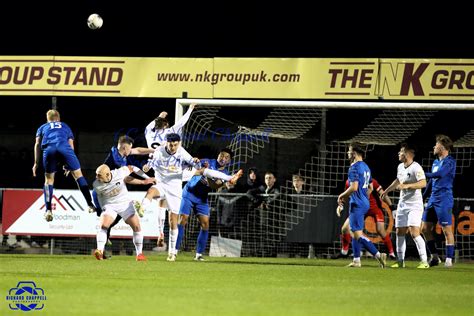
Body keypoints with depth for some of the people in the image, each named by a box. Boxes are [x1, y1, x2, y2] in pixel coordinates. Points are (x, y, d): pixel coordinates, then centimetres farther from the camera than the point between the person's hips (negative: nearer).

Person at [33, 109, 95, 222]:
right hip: (64, 148, 0)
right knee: (78, 174, 10)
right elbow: (71, 145, 29)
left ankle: (48, 210, 2)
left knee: (49, 179, 13)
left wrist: (36, 163, 21)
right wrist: (67, 165, 33)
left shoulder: (43, 127, 34)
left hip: (49, 149, 0)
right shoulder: (65, 126, 36)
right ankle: (90, 205, 4)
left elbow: (37, 144, 21)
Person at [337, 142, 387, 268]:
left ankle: (378, 255, -17)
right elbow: (370, 187, 23)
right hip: (365, 203, 10)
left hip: (357, 204, -10)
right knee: (354, 232, 16)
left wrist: (342, 196, -8)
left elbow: (354, 187, -24)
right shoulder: (366, 167, 16)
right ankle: (356, 260, 16)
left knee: (358, 234, -11)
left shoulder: (354, 168, -14)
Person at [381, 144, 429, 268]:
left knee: (414, 232, -18)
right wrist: (386, 191, 37)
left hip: (414, 205, -8)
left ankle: (424, 261, -17)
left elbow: (423, 183, -27)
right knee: (400, 232, 9)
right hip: (402, 204, 8)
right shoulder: (400, 167, 11)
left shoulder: (416, 167, -15)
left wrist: (407, 185, -34)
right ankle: (400, 261, 18)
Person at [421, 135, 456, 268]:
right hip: (433, 199, 9)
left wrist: (423, 174, -16)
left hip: (444, 200, -9)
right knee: (425, 229, 6)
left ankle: (449, 259, -4)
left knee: (447, 230, -7)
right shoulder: (436, 162, 17)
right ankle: (435, 257, 14)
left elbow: (440, 174, -25)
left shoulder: (450, 162, -8)